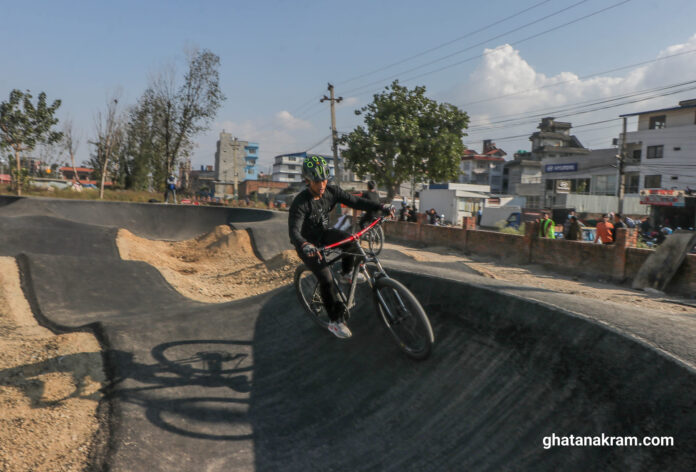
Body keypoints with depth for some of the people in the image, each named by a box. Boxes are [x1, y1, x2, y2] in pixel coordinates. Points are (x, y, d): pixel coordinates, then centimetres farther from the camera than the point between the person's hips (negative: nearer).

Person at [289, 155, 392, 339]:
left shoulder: (332, 191, -13)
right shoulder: (300, 203, -29)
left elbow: (355, 201, -12)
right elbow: (294, 231, -39)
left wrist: (381, 207, -24)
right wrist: (305, 246, -60)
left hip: (323, 233, 5)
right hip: (307, 243, -5)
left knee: (350, 240, -23)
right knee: (326, 279, -15)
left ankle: (346, 273, 6)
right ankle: (335, 321, 2)